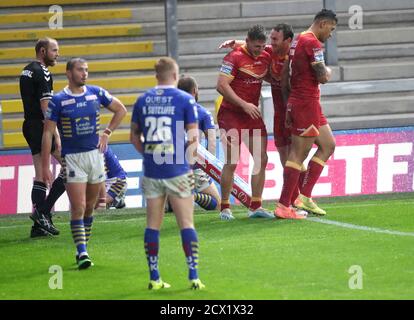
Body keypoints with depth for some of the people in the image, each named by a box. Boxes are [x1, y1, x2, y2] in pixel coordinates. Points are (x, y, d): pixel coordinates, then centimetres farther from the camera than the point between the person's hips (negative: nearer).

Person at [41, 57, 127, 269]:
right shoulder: (58, 101, -7)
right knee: (78, 208, -12)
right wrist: (45, 166, -10)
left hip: (95, 154, 4)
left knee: (89, 207, 10)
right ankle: (82, 253, -12)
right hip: (72, 157, -4)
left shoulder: (96, 93, 3)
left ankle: (84, 248, 22)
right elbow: (48, 133, -6)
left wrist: (107, 133, 9)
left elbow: (120, 110, 19)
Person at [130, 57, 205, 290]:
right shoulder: (185, 99, -4)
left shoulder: (143, 101, 7)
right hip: (177, 171, -3)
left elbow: (135, 137, 12)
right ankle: (194, 276, -3)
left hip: (151, 172, 3)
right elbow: (193, 137, -5)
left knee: (153, 225, 8)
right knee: (186, 224, 1)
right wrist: (189, 163, 5)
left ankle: (154, 278, 9)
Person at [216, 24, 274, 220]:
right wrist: (244, 105, -21)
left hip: (252, 115, 7)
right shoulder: (234, 57, -13)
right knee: (231, 163, -7)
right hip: (231, 114, -7)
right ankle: (225, 208, 2)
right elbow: (221, 86, -19)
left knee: (261, 159, 3)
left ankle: (255, 207, 10)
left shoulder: (266, 57, 8)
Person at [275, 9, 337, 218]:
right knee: (298, 154, -7)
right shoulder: (312, 42, -14)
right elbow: (322, 77, -20)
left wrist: (288, 109, 18)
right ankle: (283, 206, -7)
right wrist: (328, 72, 3)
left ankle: (305, 196, 10)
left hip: (296, 102, 10)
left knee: (328, 145, 14)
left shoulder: (298, 41, 16)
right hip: (307, 104, -10)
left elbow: (284, 80, 18)